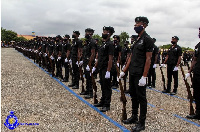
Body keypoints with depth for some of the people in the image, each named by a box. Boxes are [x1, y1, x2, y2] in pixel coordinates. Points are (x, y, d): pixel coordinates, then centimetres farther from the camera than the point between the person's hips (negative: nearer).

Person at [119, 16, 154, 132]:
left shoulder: (147, 39, -11)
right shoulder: (137, 39, 15)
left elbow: (148, 59, -16)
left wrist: (144, 76, -21)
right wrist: (124, 71, 15)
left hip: (140, 74, -9)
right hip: (132, 73, 9)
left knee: (141, 97, 0)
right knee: (133, 96, 17)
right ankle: (134, 117, 31)